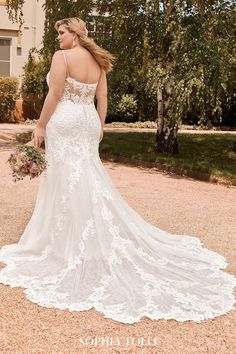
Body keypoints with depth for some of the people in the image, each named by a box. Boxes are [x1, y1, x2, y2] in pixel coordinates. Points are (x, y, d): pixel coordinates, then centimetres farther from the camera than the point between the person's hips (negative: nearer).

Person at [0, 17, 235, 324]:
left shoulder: (62, 56, -9)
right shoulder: (97, 61, 12)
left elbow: (54, 95, -14)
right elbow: (102, 98, 10)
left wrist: (40, 126, -8)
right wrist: (99, 127, 16)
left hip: (64, 123, -7)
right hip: (88, 123, 7)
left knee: (67, 182, -1)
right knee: (89, 181, 13)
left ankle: (69, 246, 9)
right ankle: (97, 243, 20)